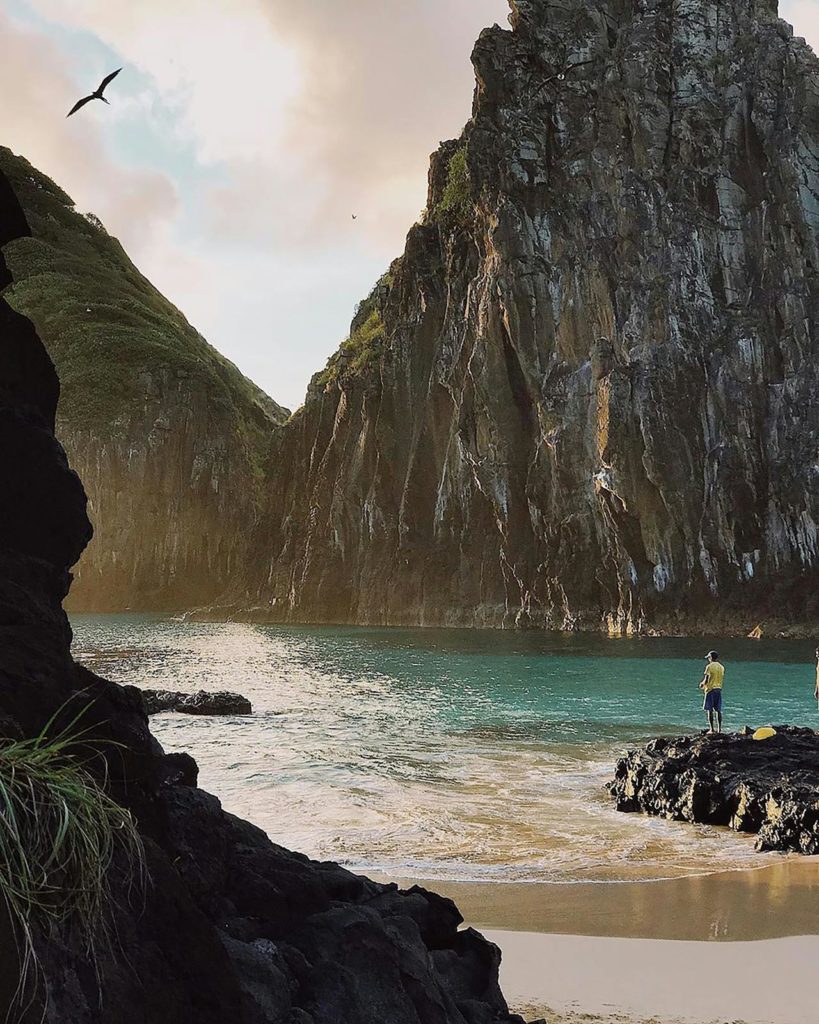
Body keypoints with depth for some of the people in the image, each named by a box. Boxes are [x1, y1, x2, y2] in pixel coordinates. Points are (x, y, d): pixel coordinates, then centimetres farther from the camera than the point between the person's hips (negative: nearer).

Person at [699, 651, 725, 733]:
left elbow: (706, 680, -15)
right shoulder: (722, 667, 9)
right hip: (719, 689, 6)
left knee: (710, 710, -2)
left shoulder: (709, 666, -10)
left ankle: (712, 729, -5)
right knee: (718, 710, 8)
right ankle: (719, 729, 6)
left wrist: (702, 684, 7)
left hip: (710, 689, -6)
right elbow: (721, 679, 14)